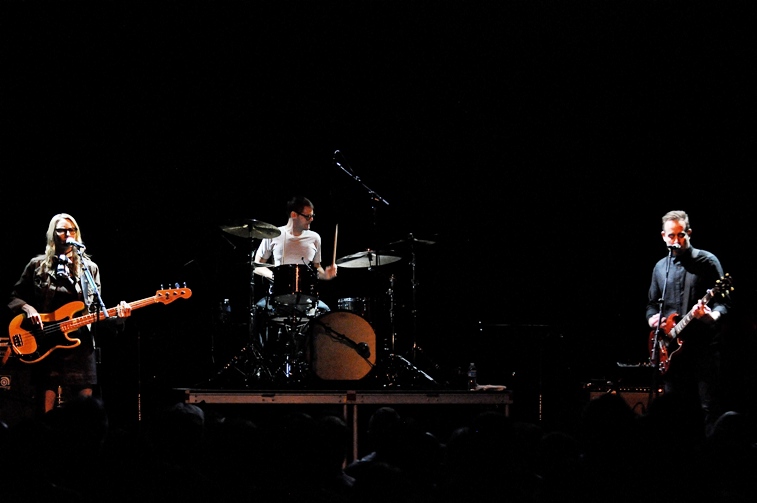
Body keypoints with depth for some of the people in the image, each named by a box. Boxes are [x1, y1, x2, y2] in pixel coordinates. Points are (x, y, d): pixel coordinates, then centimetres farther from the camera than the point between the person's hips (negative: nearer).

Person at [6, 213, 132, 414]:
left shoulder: (89, 269, 12)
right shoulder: (37, 266, 7)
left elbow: (96, 311, 11)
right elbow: (14, 297, 12)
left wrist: (116, 315, -9)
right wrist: (27, 309, -9)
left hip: (80, 345, 2)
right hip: (45, 346, -2)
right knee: (47, 410, -5)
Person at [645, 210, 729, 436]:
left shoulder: (707, 261, -1)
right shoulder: (660, 267, 15)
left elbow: (722, 301, -5)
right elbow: (652, 304, 24)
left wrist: (713, 315, -26)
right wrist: (653, 318, 2)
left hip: (703, 346, -5)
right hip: (671, 348, 5)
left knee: (709, 407, -8)